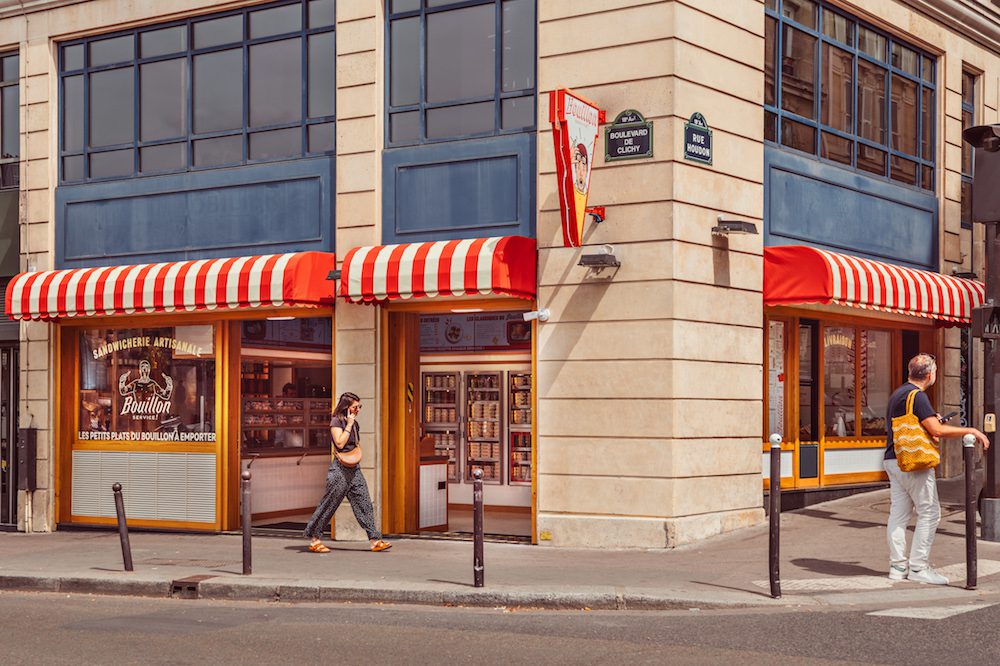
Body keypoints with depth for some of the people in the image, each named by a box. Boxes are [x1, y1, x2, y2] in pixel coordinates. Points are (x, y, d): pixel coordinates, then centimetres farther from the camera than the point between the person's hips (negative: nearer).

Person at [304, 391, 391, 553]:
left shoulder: (355, 424, 15)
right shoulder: (336, 421, -7)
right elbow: (340, 443, -18)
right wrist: (349, 424, -13)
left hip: (354, 468, 7)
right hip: (340, 468, -7)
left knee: (364, 503, 0)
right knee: (329, 504, -2)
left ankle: (375, 541, -2)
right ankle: (313, 539, 9)